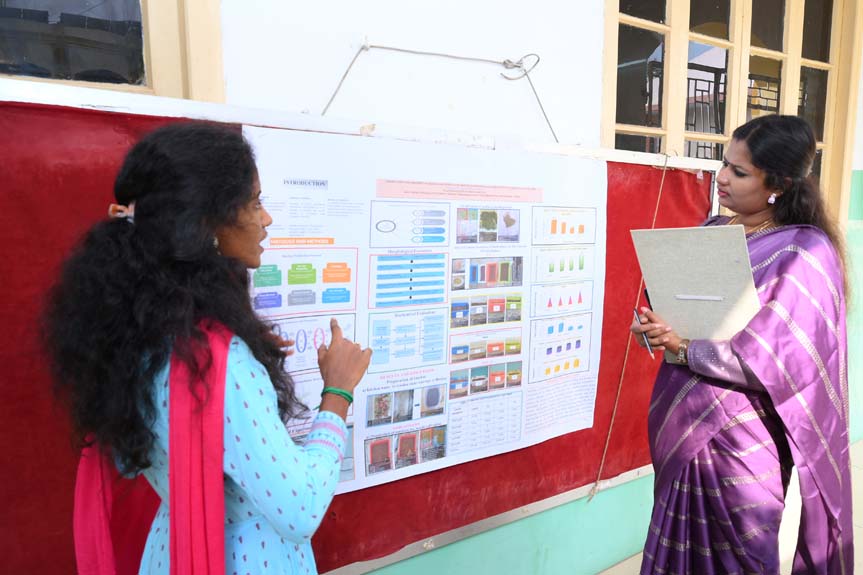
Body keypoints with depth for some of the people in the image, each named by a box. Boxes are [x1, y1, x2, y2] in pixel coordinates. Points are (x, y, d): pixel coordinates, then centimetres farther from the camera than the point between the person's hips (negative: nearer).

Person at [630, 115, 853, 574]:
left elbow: (781, 363, -20)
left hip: (739, 437, -6)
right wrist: (657, 327, -8)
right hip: (681, 424, 6)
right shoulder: (712, 231, 6)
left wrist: (684, 349, -18)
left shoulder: (804, 253, -13)